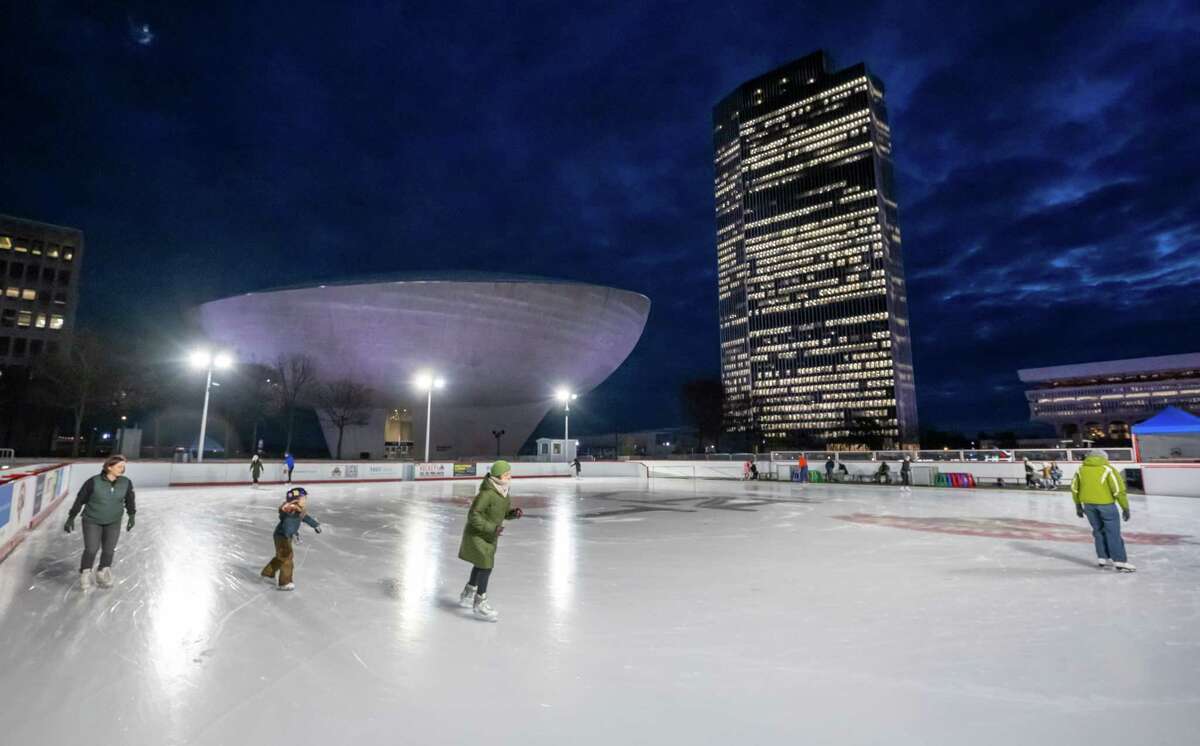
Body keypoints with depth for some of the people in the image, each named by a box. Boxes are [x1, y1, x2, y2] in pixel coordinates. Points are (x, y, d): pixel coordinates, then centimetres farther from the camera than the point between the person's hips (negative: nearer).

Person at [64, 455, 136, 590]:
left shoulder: (126, 483, -10)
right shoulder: (94, 482, -19)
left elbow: (130, 500, 5)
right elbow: (80, 499, -8)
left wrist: (131, 515, 5)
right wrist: (71, 518, -4)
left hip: (113, 522, 2)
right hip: (92, 521, -2)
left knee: (109, 550, 3)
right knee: (91, 549, -6)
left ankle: (103, 574, 24)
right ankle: (85, 574, 20)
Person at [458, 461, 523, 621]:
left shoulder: (504, 492, -2)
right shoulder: (486, 494, -29)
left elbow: (506, 512, 10)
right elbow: (473, 516, -28)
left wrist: (515, 513, -12)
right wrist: (491, 528, -33)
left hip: (490, 536, 9)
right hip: (477, 535, -9)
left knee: (481, 565, 23)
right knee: (486, 566, -11)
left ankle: (466, 596, 45)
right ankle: (480, 604, 6)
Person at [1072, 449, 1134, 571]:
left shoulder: (1081, 469, 8)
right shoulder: (1108, 469, -6)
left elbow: (1074, 488, 12)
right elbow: (1119, 489, -11)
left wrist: (1078, 505, 22)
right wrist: (1125, 508, -3)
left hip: (1088, 504, 4)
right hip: (1105, 504, -4)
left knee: (1098, 530, 17)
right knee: (1113, 532, 3)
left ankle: (1102, 559, 21)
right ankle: (1120, 562, 5)